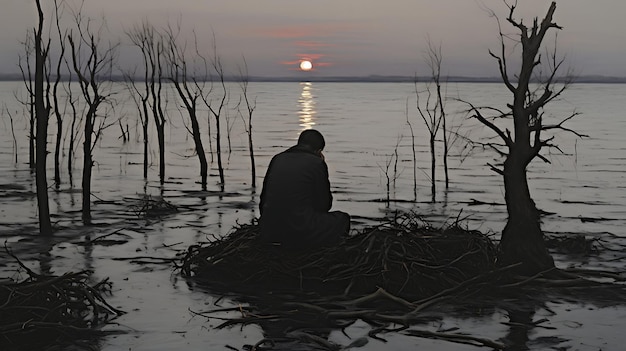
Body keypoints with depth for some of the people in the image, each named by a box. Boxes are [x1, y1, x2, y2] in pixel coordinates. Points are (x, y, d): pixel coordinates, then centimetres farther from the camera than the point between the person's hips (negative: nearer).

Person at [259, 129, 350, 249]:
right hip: (301, 232, -6)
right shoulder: (317, 163, -6)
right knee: (342, 219, 17)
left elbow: (264, 199, 14)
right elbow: (324, 205, 2)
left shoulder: (277, 159, 10)